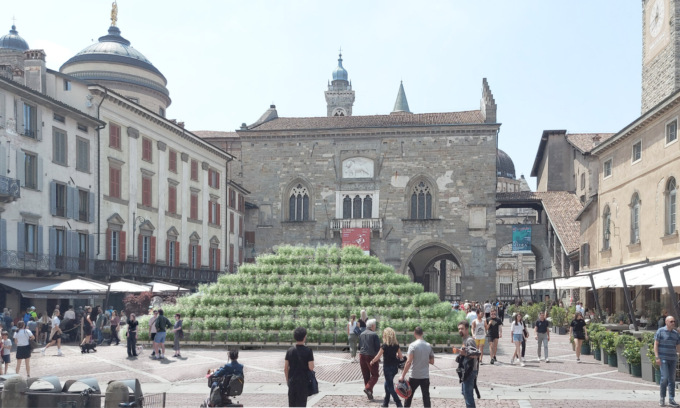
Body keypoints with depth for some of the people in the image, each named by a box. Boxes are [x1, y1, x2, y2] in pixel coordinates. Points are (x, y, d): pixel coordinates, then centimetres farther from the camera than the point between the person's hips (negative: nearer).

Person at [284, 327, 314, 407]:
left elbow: (285, 368, 1)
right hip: (303, 381, -3)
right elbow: (311, 367, -15)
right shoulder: (308, 351, -11)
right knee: (301, 403, 4)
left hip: (292, 380, 3)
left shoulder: (290, 351, 0)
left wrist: (287, 379, 14)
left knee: (292, 403, 12)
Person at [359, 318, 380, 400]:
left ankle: (370, 394, 13)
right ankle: (368, 388, -15)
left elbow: (359, 346, 13)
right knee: (375, 375, 4)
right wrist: (378, 357, 7)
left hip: (362, 356, 6)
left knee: (366, 376, 11)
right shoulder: (374, 335, -10)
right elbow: (378, 347, -10)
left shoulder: (362, 334, 8)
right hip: (371, 356, -6)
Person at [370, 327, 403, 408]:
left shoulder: (384, 345, -14)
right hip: (394, 367, 6)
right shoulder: (396, 345, 1)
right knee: (387, 384, 21)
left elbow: (378, 357, -10)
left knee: (390, 387, 1)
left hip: (387, 367, -6)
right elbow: (400, 356, 6)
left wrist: (372, 361, 7)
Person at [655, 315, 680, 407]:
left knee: (672, 379, 5)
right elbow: (656, 345, -4)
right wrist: (657, 357, -12)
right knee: (665, 377, -12)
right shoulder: (660, 331, -3)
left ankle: (671, 399, 10)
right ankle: (662, 397, 3)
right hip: (663, 358, -5)